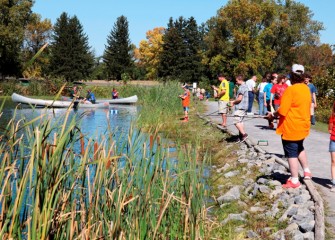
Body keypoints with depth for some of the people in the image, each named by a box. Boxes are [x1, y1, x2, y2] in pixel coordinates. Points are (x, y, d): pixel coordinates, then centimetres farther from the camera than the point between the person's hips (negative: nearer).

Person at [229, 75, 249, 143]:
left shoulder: (242, 87, -15)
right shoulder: (245, 86, 18)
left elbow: (239, 99, -21)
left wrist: (233, 102, -4)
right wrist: (234, 101, 18)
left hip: (240, 107, -10)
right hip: (243, 107, 10)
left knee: (236, 121, -12)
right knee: (240, 121, 12)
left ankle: (244, 134, -15)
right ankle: (241, 137, 14)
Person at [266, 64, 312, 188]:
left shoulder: (291, 90, -20)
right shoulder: (306, 89, 5)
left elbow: (282, 111, -24)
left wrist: (273, 114, -5)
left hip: (291, 128, -8)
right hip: (303, 126, 8)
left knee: (292, 154, 1)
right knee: (299, 148, 28)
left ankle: (294, 181, 7)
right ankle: (307, 171, 31)